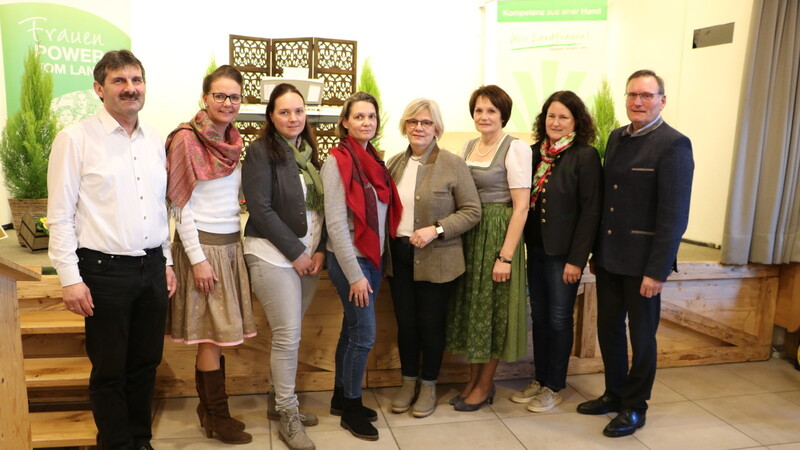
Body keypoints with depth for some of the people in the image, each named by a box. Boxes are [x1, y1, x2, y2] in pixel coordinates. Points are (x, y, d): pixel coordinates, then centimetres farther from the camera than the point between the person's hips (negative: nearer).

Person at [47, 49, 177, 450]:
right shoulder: (75, 139, -7)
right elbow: (60, 215, -8)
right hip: (105, 271, -5)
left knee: (146, 363, 15)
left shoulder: (155, 142, 9)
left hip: (152, 268, 5)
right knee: (110, 370, 8)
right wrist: (70, 278, -11)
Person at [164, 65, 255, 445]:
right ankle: (217, 416, 14)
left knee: (216, 333, 11)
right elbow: (180, 205, -12)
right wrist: (197, 259, -15)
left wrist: (236, 242, 11)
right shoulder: (186, 139, -10)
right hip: (202, 245, -6)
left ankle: (207, 407, 24)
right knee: (212, 332, 0)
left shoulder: (232, 141, 10)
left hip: (230, 243, 6)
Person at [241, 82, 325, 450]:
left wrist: (319, 249, -2)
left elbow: (321, 206, 11)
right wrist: (296, 252, -13)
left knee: (289, 332, 13)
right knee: (288, 334, -4)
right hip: (273, 255, -6)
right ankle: (288, 415, 12)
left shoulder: (310, 151, 10)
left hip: (309, 254, 6)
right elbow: (261, 209, -14)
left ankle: (278, 400, 30)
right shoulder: (261, 151, -8)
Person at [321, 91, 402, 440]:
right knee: (364, 333, -3)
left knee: (352, 329, 15)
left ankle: (341, 397, 30)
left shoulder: (375, 160, 8)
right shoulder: (337, 161, -13)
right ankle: (352, 407, 15)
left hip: (373, 258, 7)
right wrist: (354, 274, -17)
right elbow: (336, 223, -16)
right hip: (349, 260, -7)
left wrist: (375, 263, 6)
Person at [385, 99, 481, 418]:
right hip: (399, 256, 4)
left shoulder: (453, 165, -8)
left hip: (436, 260, -4)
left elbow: (472, 211, -9)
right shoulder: (394, 163, 8)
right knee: (405, 322, 13)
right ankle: (408, 382, 31)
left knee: (430, 324, 7)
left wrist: (436, 229, -20)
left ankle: (429, 386, 27)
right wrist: (387, 241, 3)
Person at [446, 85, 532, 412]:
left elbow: (521, 206, -15)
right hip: (468, 234, 7)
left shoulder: (515, 149, -11)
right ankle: (474, 378, 28)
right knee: (470, 304, 12)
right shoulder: (469, 147, 10)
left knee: (492, 308, 4)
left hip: (498, 234, -6)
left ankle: (485, 385, 21)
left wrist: (506, 255, -18)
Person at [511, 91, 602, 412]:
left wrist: (576, 259, -15)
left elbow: (590, 211, -12)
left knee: (559, 319, 6)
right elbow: (524, 200, 9)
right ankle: (539, 380, 29)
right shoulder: (535, 152, 5)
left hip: (563, 252, -5)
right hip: (535, 247, 6)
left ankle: (554, 387, 22)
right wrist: (524, 244, 3)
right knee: (539, 316, 14)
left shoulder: (585, 156, -11)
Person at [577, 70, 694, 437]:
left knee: (641, 335, 9)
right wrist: (597, 250, 11)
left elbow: (674, 215, -16)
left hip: (642, 261, -6)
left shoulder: (673, 145, -12)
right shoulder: (617, 137, 9)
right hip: (609, 258, 6)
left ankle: (635, 407, 26)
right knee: (608, 329, 15)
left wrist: (657, 270, -18)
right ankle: (614, 394, 34)